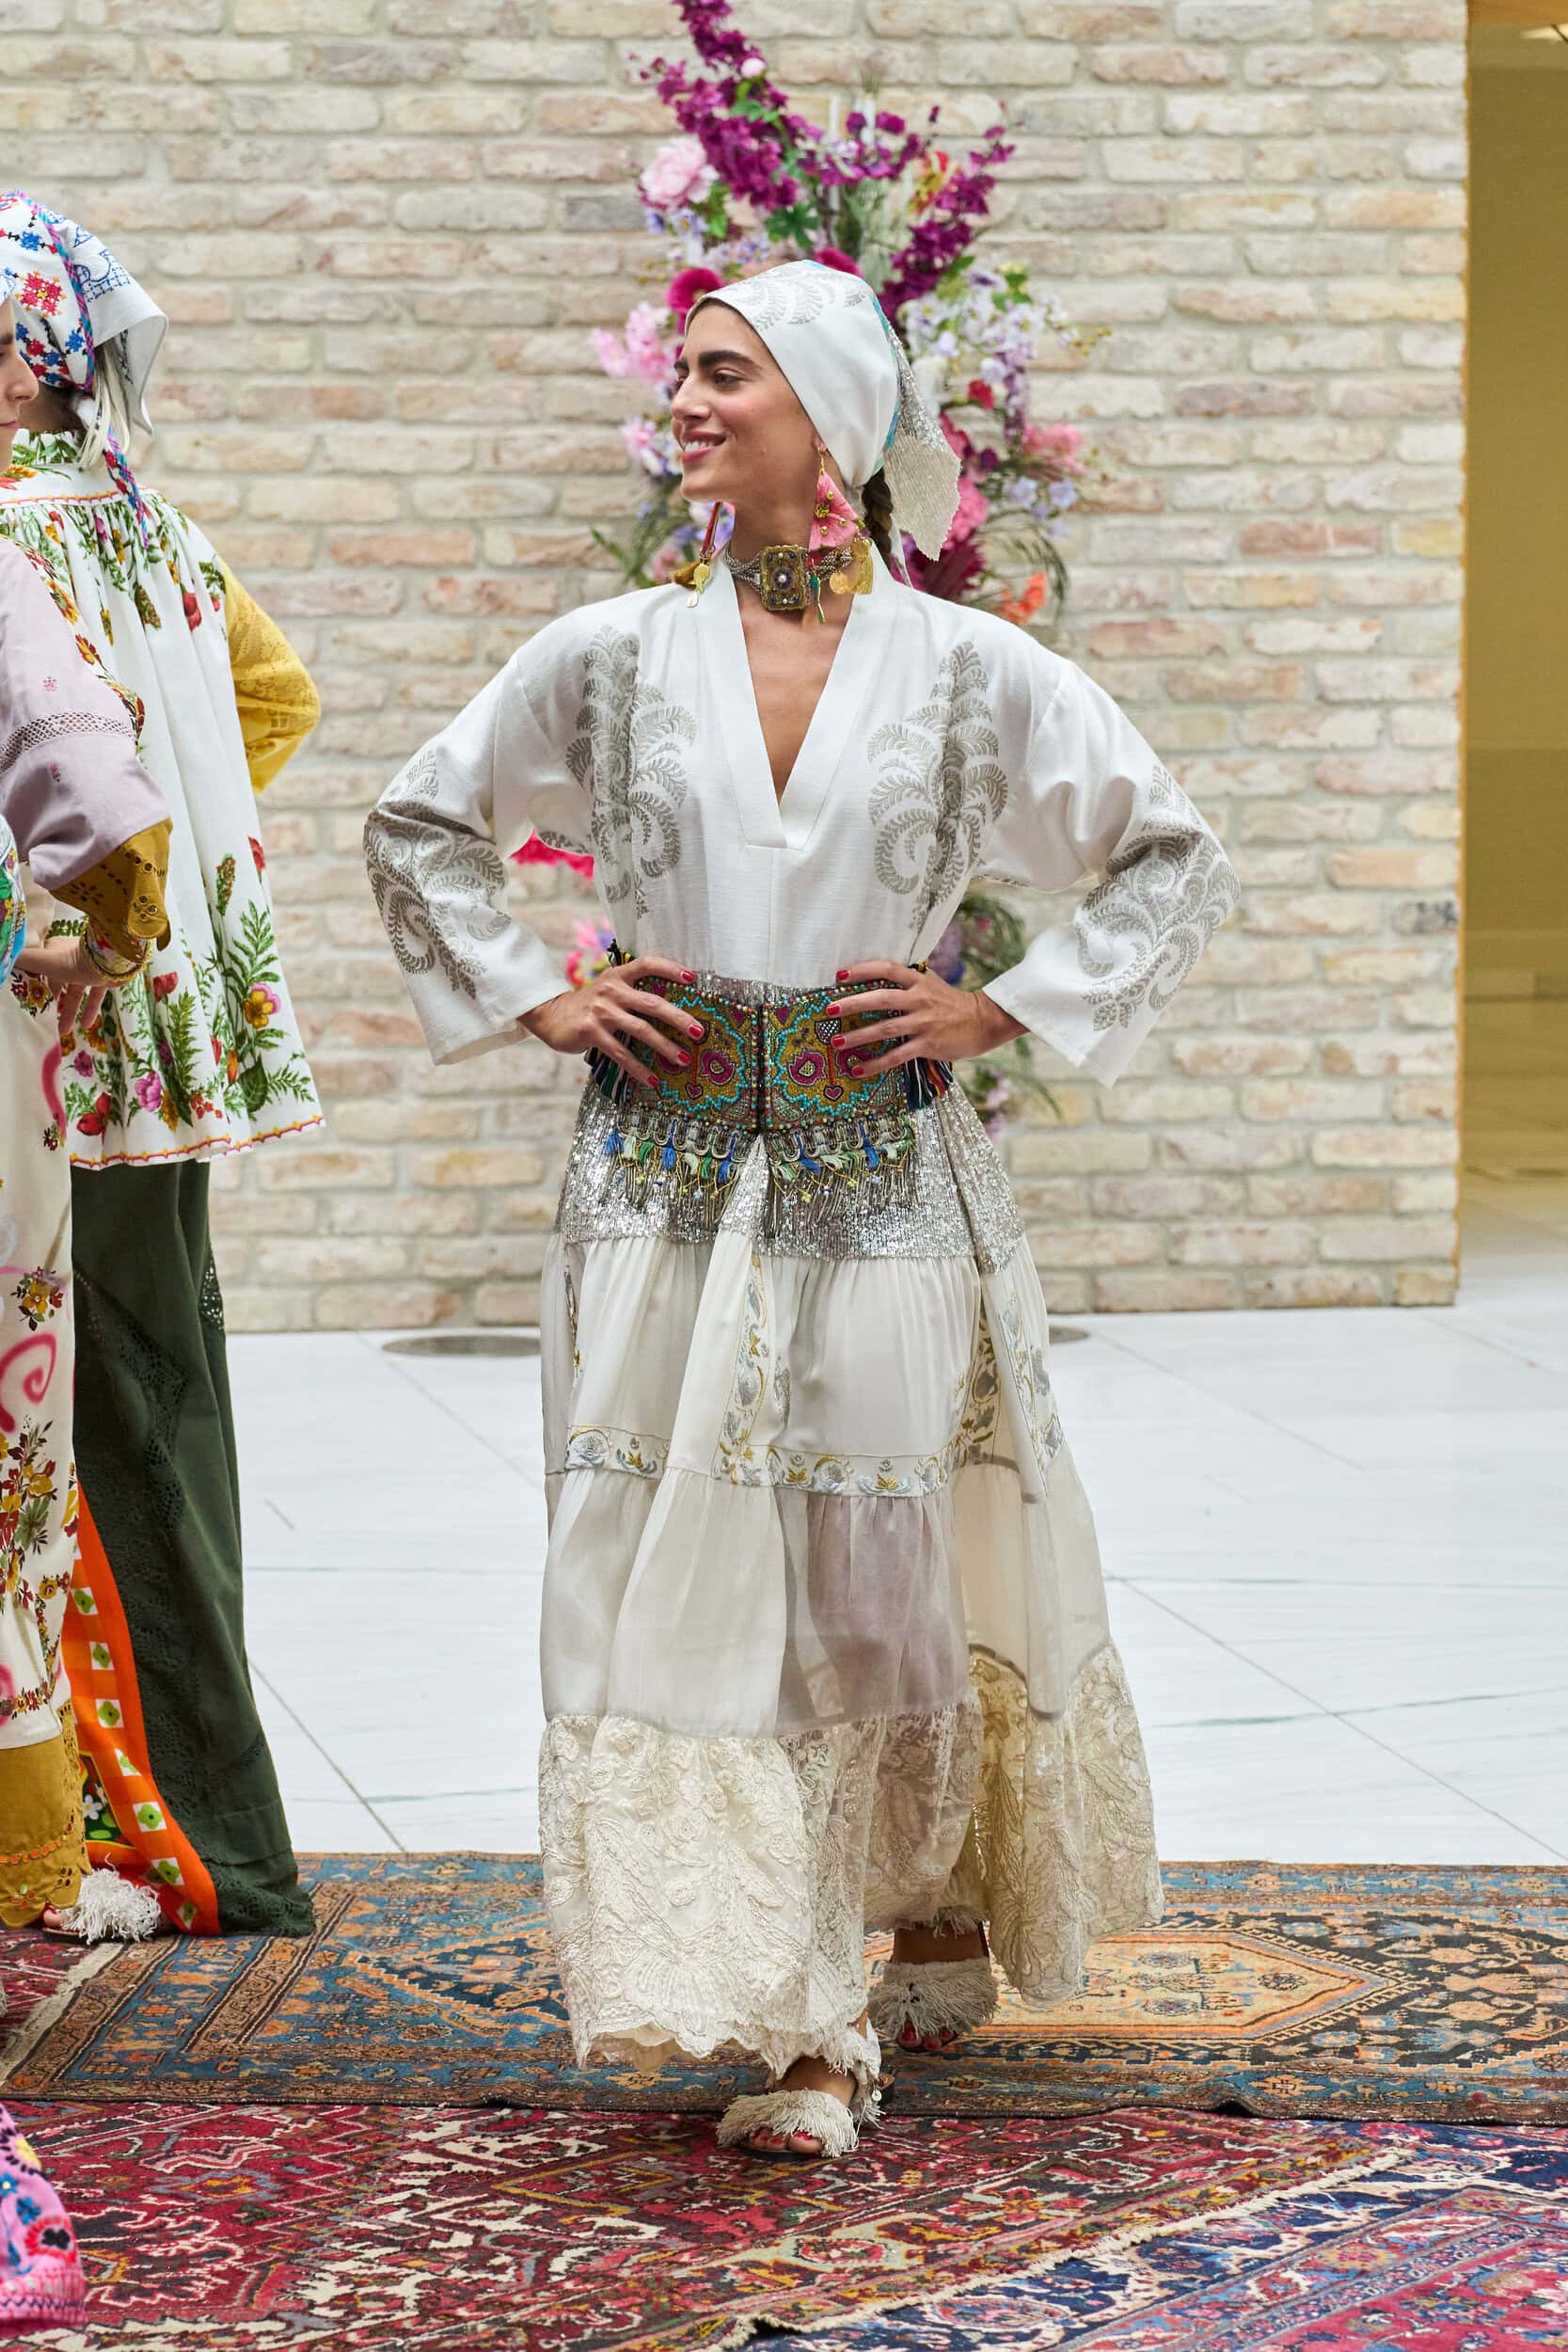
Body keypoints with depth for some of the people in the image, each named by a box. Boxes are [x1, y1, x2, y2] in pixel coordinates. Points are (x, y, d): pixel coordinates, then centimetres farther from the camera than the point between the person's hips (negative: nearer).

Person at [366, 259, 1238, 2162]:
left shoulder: (968, 673, 1)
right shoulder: (612, 661, 4)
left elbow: (1172, 856, 8)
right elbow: (418, 825, 16)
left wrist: (1004, 1010, -1)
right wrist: (537, 1004, 5)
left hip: (883, 1190, -1)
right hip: (669, 1184, 1)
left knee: (894, 1573, 4)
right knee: (693, 1576, -4)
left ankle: (946, 1897, 33)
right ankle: (794, 2029, 4)